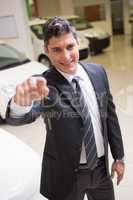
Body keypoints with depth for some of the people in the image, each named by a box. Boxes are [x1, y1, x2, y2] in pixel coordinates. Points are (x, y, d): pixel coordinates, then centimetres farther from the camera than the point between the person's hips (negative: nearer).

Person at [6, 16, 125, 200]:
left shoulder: (98, 72, -6)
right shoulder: (44, 85, -20)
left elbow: (110, 115, 3)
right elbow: (17, 118, -39)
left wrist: (118, 157, 7)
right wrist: (21, 101, -62)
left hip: (101, 167, 4)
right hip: (65, 174, -3)